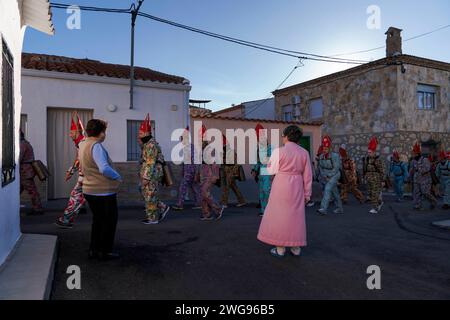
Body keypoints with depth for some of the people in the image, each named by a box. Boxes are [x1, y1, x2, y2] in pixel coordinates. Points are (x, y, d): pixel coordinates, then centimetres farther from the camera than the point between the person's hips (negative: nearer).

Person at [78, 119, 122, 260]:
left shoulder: (82, 144, 4)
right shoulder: (96, 146, -23)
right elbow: (105, 169, -33)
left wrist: (101, 125, 20)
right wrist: (118, 177, -17)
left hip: (90, 190, 9)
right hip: (104, 191, -9)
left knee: (98, 220, 22)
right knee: (110, 221, 9)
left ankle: (94, 250, 30)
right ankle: (105, 252, 18)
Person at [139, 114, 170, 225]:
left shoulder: (151, 145, -17)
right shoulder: (147, 144, 16)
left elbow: (151, 163, -21)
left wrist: (146, 177, -21)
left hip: (152, 174, -10)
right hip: (150, 173, 10)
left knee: (150, 195, -1)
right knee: (146, 194, 14)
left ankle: (153, 218, 9)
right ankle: (162, 208, 20)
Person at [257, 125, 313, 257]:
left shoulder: (279, 151, -10)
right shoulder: (304, 153, 2)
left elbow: (271, 170, -3)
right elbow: (307, 175, 4)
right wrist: (307, 193, 11)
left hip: (281, 186, -4)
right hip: (297, 187, 4)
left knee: (279, 214, 7)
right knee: (296, 216, 14)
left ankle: (280, 249, 12)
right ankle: (296, 248, 21)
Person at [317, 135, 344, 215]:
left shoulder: (335, 156, -15)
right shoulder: (321, 156, 1)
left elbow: (336, 168, -15)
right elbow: (320, 168, 8)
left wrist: (328, 176, -15)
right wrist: (323, 176, -5)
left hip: (334, 175, -6)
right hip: (326, 177, 6)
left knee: (327, 190, -23)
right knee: (334, 193, 16)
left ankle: (323, 209, -30)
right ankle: (340, 209, 30)